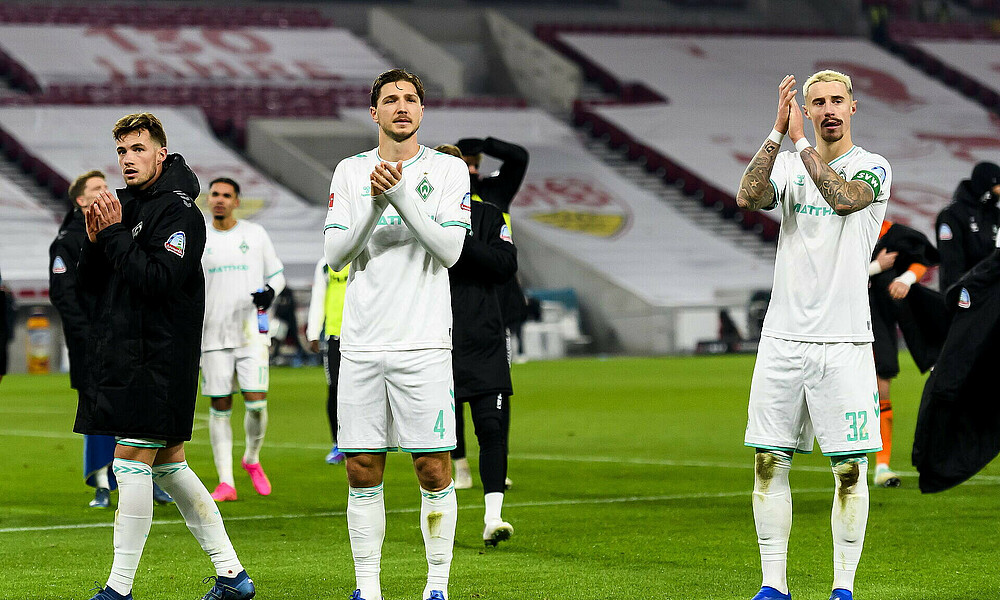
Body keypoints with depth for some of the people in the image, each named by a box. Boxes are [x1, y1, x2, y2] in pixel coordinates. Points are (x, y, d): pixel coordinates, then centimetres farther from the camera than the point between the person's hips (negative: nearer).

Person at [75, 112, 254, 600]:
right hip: (124, 355, 9)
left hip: (157, 358, -9)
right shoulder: (124, 205, 15)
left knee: (132, 464, -9)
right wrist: (96, 240, -3)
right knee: (168, 466, 11)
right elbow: (91, 284, 15)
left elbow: (162, 279, -22)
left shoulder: (179, 212, -10)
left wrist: (115, 234, -17)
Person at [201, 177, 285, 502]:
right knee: (220, 406, -1)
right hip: (213, 335, 1)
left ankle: (252, 459, 16)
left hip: (252, 332, -1)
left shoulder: (255, 234, 7)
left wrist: (270, 292, -8)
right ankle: (225, 483, 3)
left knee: (256, 402, -12)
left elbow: (277, 273, 14)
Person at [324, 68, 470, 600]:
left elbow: (449, 249, -8)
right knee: (363, 473, 4)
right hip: (362, 343, 2)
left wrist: (401, 193, -17)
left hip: (424, 342, -2)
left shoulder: (447, 170, 4)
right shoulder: (350, 172, 10)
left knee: (434, 471, -3)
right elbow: (335, 255, 2)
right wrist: (376, 204, -12)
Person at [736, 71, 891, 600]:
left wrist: (801, 141, -16)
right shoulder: (788, 163, 11)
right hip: (782, 338, 3)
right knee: (769, 462, 3)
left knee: (850, 470, -2)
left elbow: (843, 198, -21)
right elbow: (748, 197, -10)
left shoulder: (873, 168, 0)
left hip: (844, 343, -3)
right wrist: (778, 132, -16)